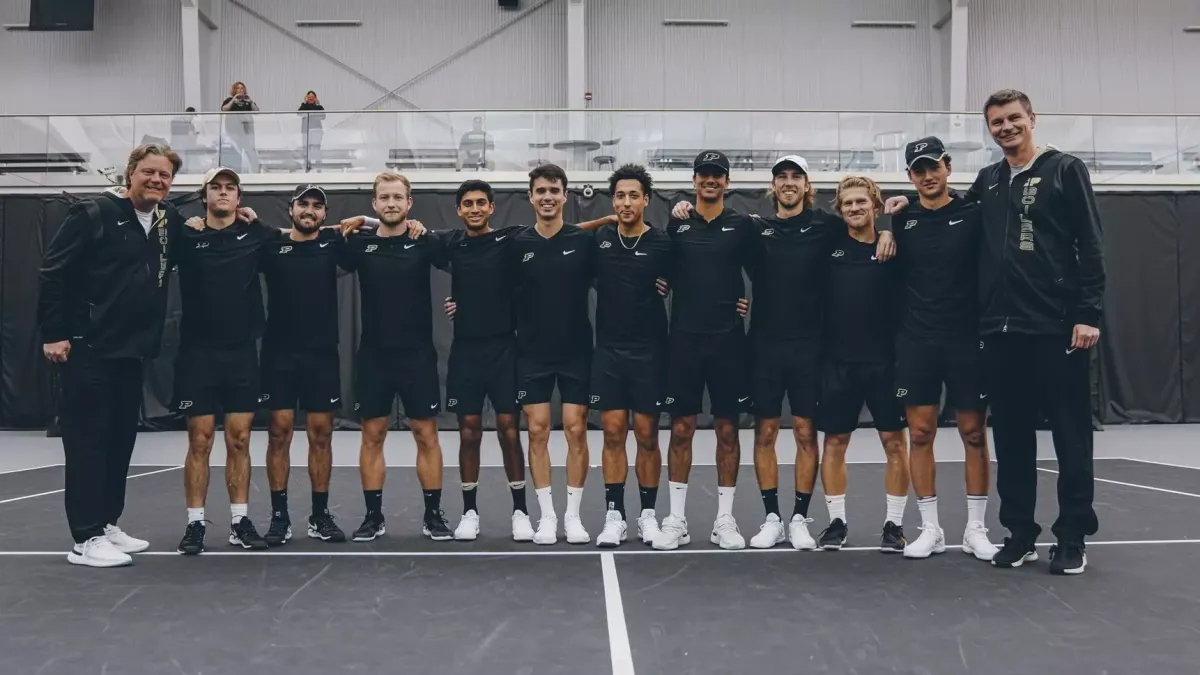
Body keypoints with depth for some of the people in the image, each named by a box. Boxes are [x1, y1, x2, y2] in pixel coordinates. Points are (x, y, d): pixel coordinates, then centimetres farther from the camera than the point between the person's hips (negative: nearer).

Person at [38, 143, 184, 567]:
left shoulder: (169, 221, 9)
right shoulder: (94, 214, -9)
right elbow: (52, 272, -10)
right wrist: (54, 333, -13)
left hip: (133, 351, 7)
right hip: (88, 349, -7)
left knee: (121, 441, 12)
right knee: (88, 441, -3)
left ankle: (108, 524, 24)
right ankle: (86, 539, 2)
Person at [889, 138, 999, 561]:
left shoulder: (973, 215, 0)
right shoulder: (902, 221, 5)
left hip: (967, 341, -1)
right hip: (916, 342, 1)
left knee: (974, 434, 4)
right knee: (920, 434, 2)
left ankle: (976, 530, 16)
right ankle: (930, 529, 14)